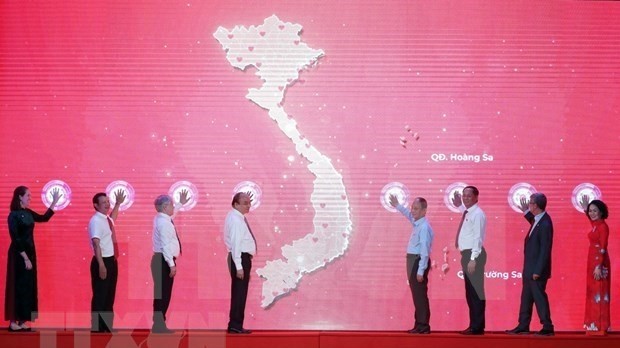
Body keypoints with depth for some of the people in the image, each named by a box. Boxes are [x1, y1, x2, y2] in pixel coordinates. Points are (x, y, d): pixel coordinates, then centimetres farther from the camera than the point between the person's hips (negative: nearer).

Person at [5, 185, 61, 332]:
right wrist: (25, 258, -19)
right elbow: (15, 239, -17)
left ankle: (22, 321, 11)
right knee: (18, 286, -6)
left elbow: (44, 218, 23)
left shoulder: (28, 213, 9)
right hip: (19, 255, -8)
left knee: (28, 286, 8)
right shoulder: (14, 215, -13)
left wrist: (54, 202, 17)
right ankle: (13, 322, -3)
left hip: (29, 252, 8)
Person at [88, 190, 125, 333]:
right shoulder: (96, 221, -17)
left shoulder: (108, 219, 11)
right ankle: (97, 328, 3)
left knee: (110, 296, 15)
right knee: (100, 296, -3)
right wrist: (101, 265, -29)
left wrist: (118, 203, 36)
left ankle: (107, 326, 24)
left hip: (112, 261, 9)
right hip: (102, 262, -9)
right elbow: (96, 244, -24)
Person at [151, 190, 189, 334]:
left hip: (162, 259, 10)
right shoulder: (164, 222, -17)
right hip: (164, 260, -10)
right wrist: (171, 264, -23)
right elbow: (166, 245, -22)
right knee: (163, 293, -9)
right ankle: (159, 325, -9)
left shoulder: (160, 218, 13)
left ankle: (159, 324, 12)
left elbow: (173, 212, 40)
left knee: (163, 293, 10)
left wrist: (181, 203, 45)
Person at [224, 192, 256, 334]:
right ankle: (235, 325, -7)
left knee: (240, 292, 12)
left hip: (243, 258, 10)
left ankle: (236, 325, 16)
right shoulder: (236, 220, -17)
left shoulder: (238, 217, 13)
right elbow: (235, 244, -22)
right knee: (239, 292, -8)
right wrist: (238, 266, -24)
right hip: (240, 258, -10)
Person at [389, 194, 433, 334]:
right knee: (416, 294, 13)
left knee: (420, 294, -7)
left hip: (418, 261, -10)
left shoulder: (424, 227, -18)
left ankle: (423, 325, -4)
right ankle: (419, 324, 19)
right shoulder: (417, 223, 9)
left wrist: (421, 270, -24)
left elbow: (424, 251, -22)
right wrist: (398, 206, 37)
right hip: (413, 260, 10)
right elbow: (409, 215, 35)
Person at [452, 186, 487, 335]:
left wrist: (473, 259, -23)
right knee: (470, 292, 11)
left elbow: (478, 237, -18)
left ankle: (477, 327, -7)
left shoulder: (477, 214, -12)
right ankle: (474, 325, 15)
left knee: (475, 291, -8)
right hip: (467, 254, 10)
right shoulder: (467, 213, 15)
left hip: (474, 255, -10)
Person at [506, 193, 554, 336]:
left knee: (539, 297, -2)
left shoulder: (545, 224, -23)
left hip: (537, 269, -10)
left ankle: (547, 327, 6)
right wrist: (526, 212, 24)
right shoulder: (538, 219, 4)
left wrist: (538, 271, -22)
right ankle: (523, 326, 22)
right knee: (526, 297, 15)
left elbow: (545, 250, -23)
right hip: (529, 269, 10)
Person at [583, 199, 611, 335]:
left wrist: (599, 267, -22)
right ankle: (594, 325, 15)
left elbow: (603, 248, -17)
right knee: (592, 293, 11)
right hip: (592, 262, 9)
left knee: (599, 293, -6)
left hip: (599, 263, -9)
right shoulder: (595, 225, 10)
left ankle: (600, 326, -4)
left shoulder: (602, 226, -13)